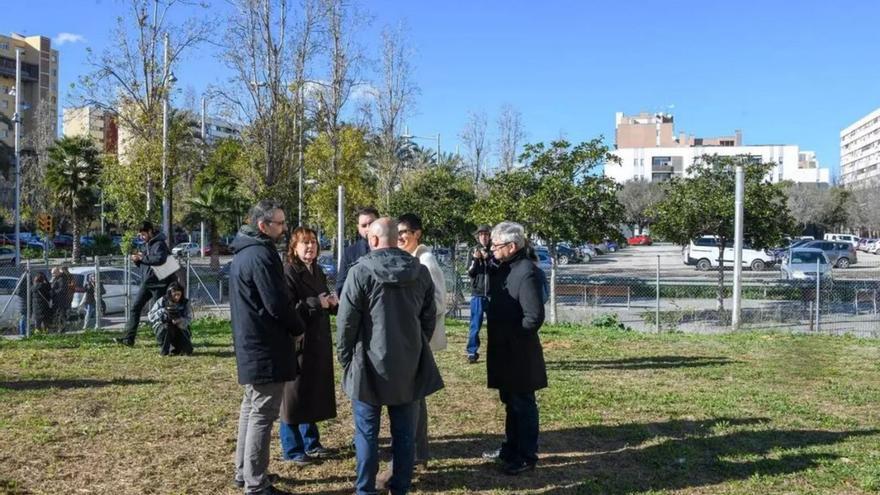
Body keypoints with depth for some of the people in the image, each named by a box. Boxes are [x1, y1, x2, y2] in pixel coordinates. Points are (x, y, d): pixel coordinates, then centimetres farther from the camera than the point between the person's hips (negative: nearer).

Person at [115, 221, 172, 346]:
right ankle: (129, 338, 5)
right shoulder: (147, 244, 15)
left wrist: (142, 258, -24)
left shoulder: (159, 244, -13)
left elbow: (160, 259, -32)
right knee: (135, 308, 4)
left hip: (158, 284, -9)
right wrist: (137, 260, 0)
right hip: (146, 283, 9)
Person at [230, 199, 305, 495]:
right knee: (263, 414, -4)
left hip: (249, 344, 11)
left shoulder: (243, 253, 13)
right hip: (266, 348, -10)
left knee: (251, 408, 18)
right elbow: (278, 304, -21)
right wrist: (298, 328, -4)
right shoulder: (261, 255, -19)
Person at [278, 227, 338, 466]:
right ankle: (291, 450, 12)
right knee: (294, 394, 1)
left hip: (319, 341, 8)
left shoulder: (318, 272, 12)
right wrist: (316, 303, -22)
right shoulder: (288, 272, -12)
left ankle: (310, 442, 27)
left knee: (314, 392, 14)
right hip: (297, 341, -8)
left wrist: (333, 303, -1)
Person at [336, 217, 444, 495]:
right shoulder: (421, 272, 3)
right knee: (404, 432, 12)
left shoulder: (360, 272, -11)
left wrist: (344, 357, 5)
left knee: (367, 433, 9)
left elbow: (346, 321, -8)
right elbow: (429, 318, 10)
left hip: (370, 364, -3)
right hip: (409, 364, 4)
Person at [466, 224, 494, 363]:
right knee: (475, 325, 0)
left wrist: (488, 259, -18)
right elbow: (470, 273, 1)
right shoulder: (474, 252, 7)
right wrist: (475, 259, -15)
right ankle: (472, 352, 6)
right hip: (477, 294, 1)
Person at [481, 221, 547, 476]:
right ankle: (511, 448, 34)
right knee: (510, 402, 20)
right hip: (503, 350, 9)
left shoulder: (526, 272, -20)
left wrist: (510, 336, -15)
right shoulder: (503, 269, 9)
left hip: (519, 352, -9)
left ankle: (527, 456, 17)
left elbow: (534, 317, -23)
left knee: (523, 404, 4)